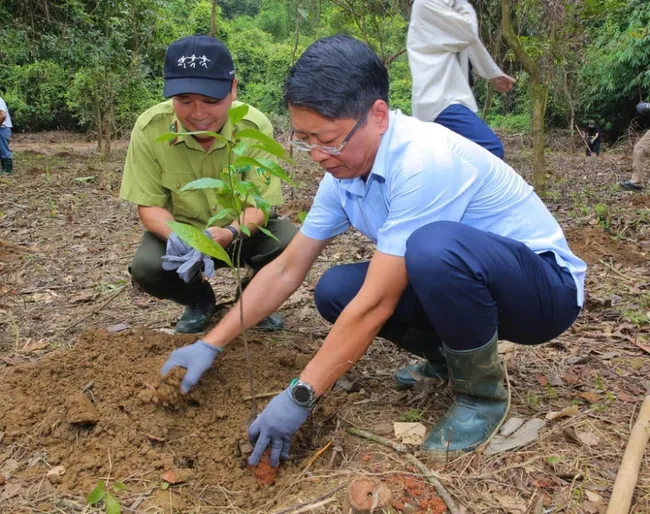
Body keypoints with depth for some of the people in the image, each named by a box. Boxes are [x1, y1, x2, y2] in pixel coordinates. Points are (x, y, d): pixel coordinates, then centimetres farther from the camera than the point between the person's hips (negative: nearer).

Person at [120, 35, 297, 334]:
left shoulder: (255, 126, -23)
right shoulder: (149, 129, -21)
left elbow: (259, 204, -21)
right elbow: (149, 205, -14)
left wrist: (230, 233, -44)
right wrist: (178, 236, -36)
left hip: (244, 231, 0)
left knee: (290, 245, -29)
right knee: (146, 268, -28)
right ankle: (199, 300, 9)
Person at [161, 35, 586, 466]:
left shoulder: (423, 161, -31)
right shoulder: (344, 172, -5)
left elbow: (376, 305, -32)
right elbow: (286, 271, 0)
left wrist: (300, 397, -25)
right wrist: (211, 344, -2)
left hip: (546, 283, -7)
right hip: (455, 279, 7)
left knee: (434, 247, -37)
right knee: (336, 291, -10)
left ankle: (483, 393, -11)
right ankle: (451, 356, 11)